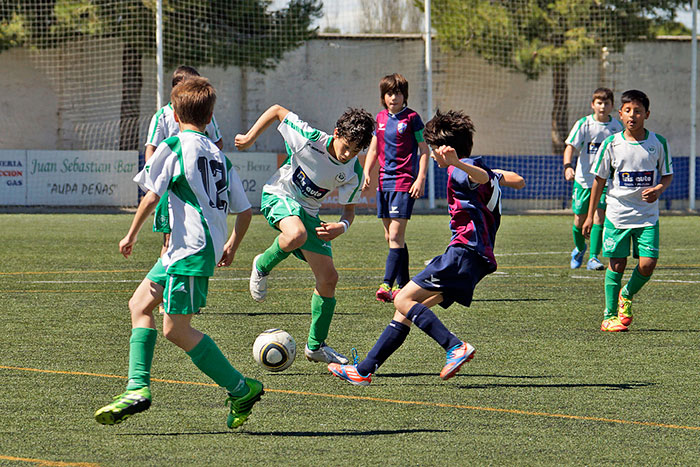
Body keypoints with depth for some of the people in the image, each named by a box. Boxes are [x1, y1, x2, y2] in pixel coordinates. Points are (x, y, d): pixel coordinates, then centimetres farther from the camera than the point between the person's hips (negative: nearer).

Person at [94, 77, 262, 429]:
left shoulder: (173, 147, -4)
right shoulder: (219, 155, 16)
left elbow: (151, 196, -9)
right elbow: (244, 211, 15)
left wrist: (131, 235, 3)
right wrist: (231, 246, 30)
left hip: (190, 249, -8)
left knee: (176, 329, -7)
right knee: (140, 304, 15)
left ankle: (241, 389, -4)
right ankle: (138, 389, 6)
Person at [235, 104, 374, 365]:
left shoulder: (353, 172, -10)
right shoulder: (310, 139, -23)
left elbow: (349, 210, 1)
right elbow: (277, 111, -11)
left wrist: (342, 226, -22)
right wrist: (249, 138, -9)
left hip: (309, 212, 5)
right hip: (278, 197, -5)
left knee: (328, 278, 0)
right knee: (296, 235, -41)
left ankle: (316, 346, 16)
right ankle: (262, 266, -7)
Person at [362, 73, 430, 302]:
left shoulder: (412, 118, -4)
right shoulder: (381, 118, 13)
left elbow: (424, 150, -4)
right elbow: (373, 149, 20)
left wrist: (421, 179, -13)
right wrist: (366, 173, 6)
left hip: (404, 181, -7)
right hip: (384, 181, 7)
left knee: (395, 235, -14)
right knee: (391, 237, 9)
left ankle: (388, 284, -19)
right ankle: (403, 284, 17)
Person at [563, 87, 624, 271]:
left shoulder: (617, 127, 3)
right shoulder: (584, 124, -6)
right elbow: (570, 146, -13)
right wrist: (567, 166, -30)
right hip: (584, 178, -1)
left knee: (599, 216, -13)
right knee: (580, 219, 8)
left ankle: (593, 257, -11)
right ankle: (579, 248, 36)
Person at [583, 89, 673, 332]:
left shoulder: (658, 143, -3)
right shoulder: (611, 144, -4)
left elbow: (667, 174, 9)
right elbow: (599, 179, 5)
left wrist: (658, 189, -15)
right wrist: (590, 216, 5)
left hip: (647, 215, 1)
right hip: (617, 213, -1)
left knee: (647, 264, -8)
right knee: (617, 264, 0)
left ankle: (627, 296, 22)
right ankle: (610, 315, 12)